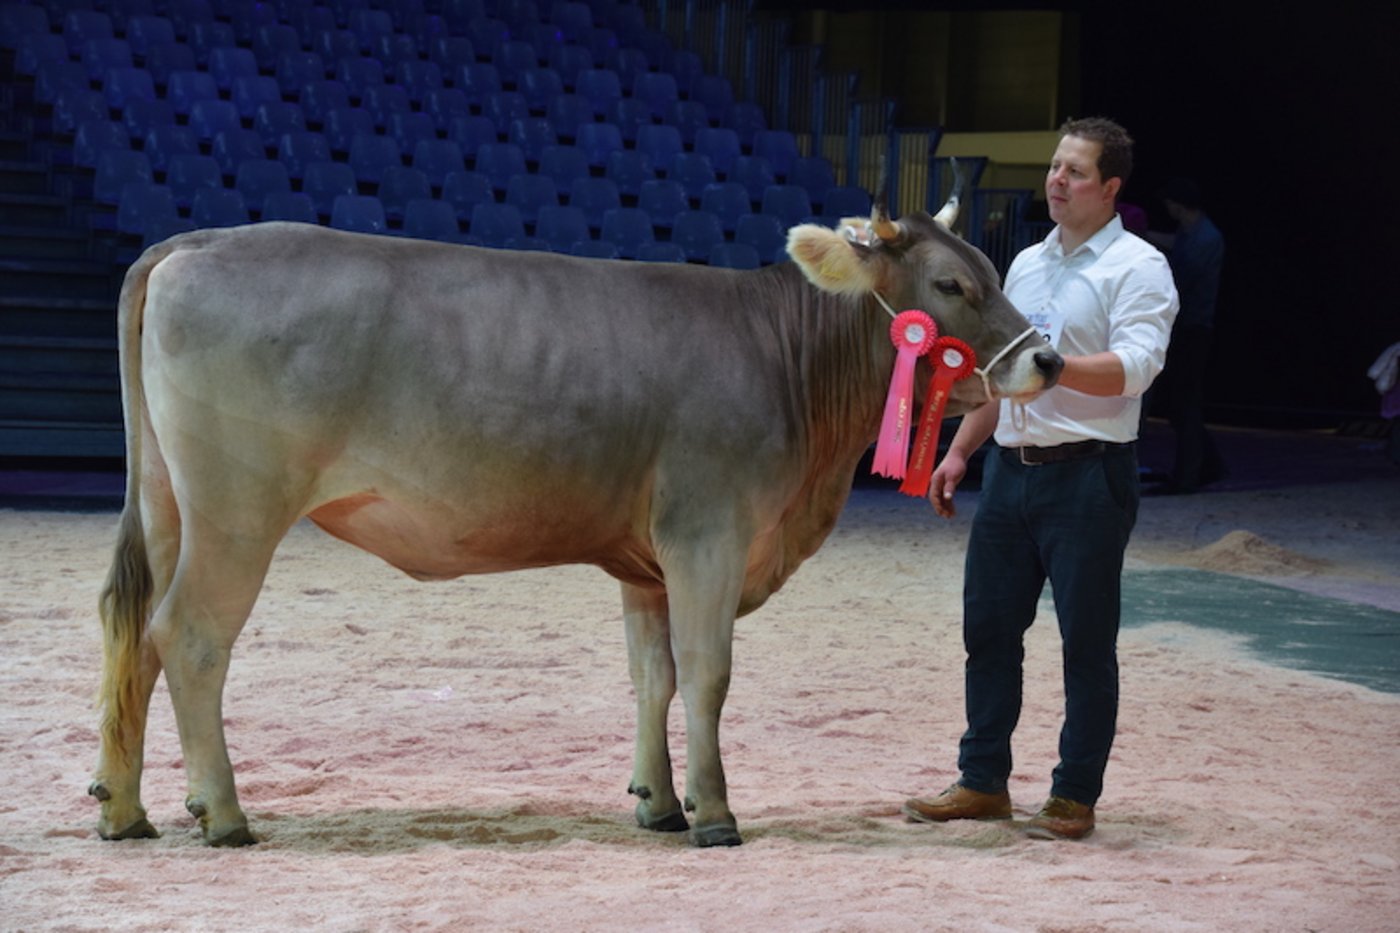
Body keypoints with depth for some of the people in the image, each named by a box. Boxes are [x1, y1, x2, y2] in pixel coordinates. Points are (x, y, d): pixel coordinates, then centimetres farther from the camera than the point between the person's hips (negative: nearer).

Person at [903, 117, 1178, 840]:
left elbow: (1135, 367, -19)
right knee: (988, 625, 9)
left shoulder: (1137, 267, -5)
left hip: (1088, 474, -7)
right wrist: (960, 450, 17)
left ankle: (1075, 797, 6)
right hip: (1011, 466, 7)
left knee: (1086, 639, -1)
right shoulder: (1026, 264, 18)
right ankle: (983, 781, 19)